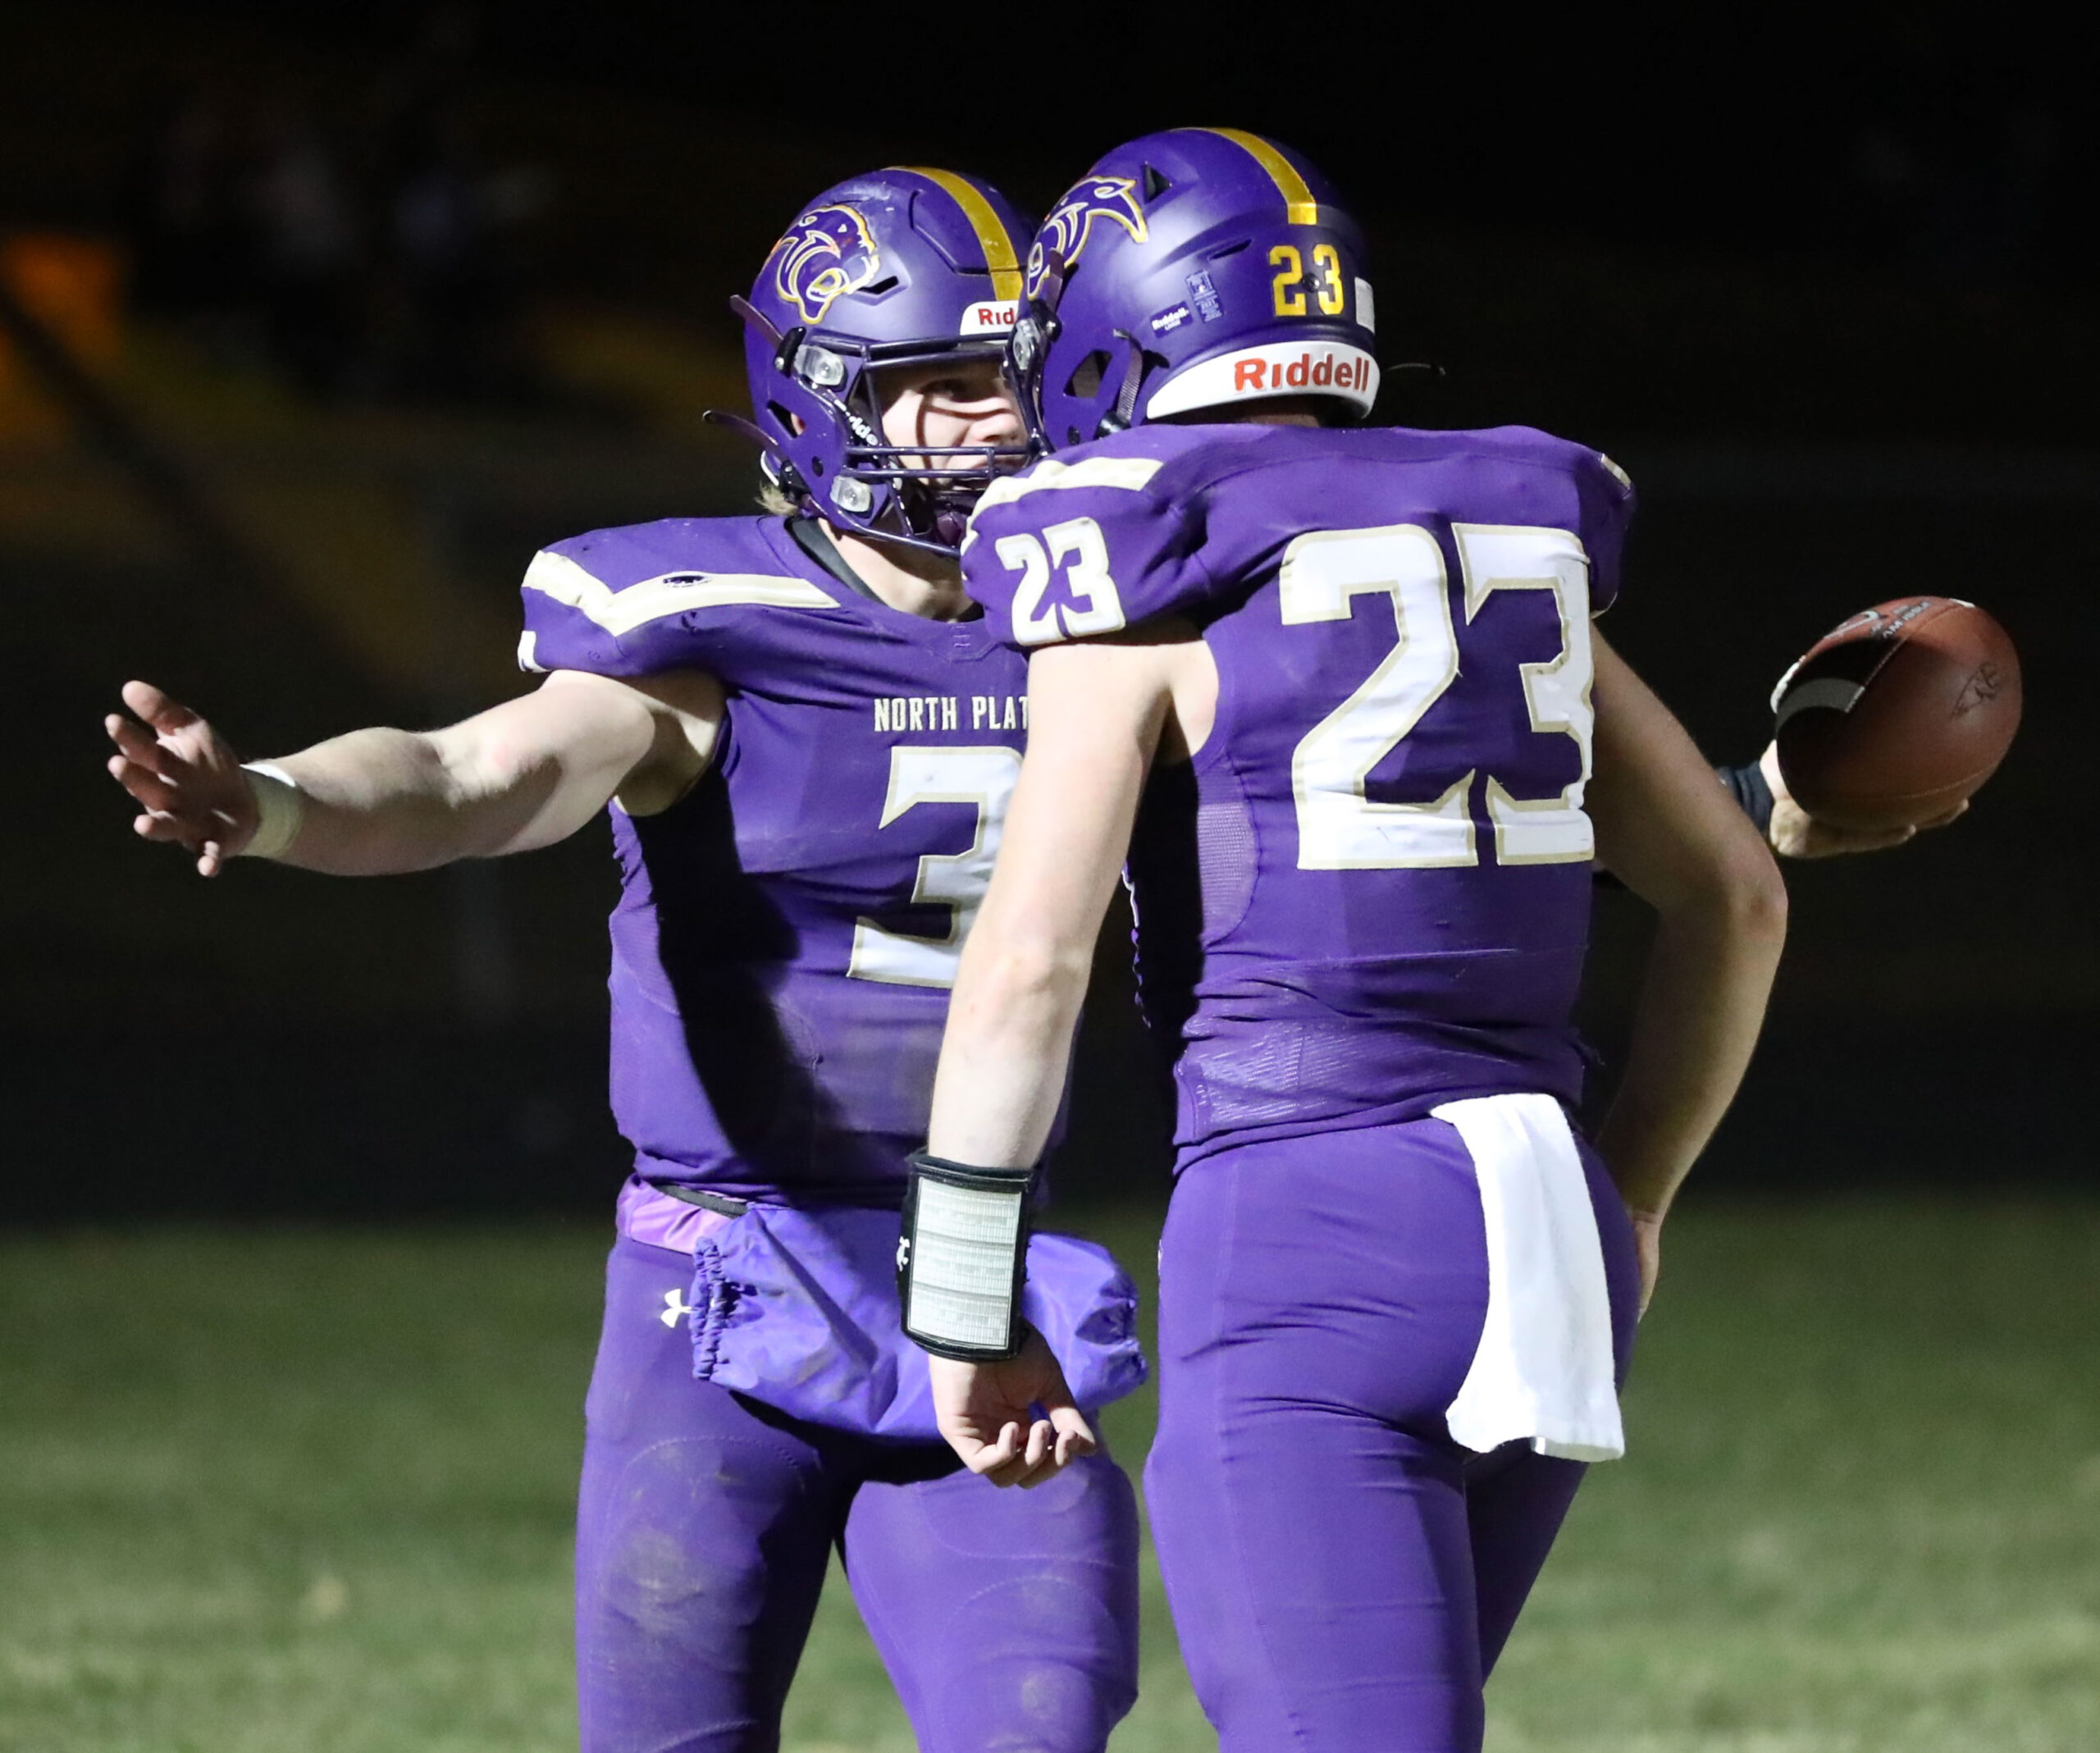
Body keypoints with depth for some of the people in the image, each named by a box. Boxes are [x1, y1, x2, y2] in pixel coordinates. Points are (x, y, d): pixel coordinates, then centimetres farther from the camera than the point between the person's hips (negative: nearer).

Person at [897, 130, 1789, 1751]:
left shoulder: (1153, 594, -3)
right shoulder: (1511, 551, 16)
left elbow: (1029, 964, -10)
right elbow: (1736, 896, 19)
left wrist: (966, 1314, -3)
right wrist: (1632, 1199, 29)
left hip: (1303, 1246, -7)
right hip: (1547, 1237, 7)